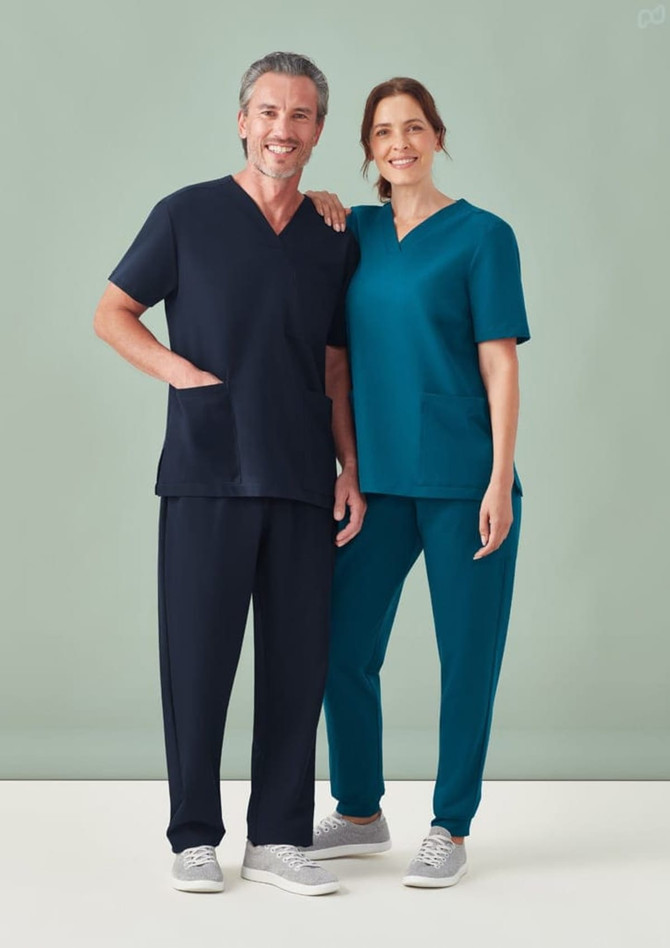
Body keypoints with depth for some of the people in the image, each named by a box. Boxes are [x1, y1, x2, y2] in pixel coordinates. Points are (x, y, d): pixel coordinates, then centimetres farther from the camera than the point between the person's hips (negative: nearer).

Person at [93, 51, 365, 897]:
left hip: (302, 482, 3)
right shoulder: (188, 215, 2)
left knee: (298, 660, 4)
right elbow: (111, 313, 6)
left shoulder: (335, 241, 13)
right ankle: (194, 838, 14)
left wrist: (350, 469, 7)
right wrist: (182, 371, -9)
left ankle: (278, 838, 15)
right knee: (198, 657, 1)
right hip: (207, 476, -3)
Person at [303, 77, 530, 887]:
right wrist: (318, 206, 5)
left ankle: (450, 829, 18)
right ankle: (360, 814, 27)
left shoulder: (482, 235, -3)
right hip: (381, 479, 5)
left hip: (462, 479, -5)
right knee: (343, 649, 8)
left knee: (466, 656, 3)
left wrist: (501, 481, -12)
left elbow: (500, 363, -6)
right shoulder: (355, 232, 10)